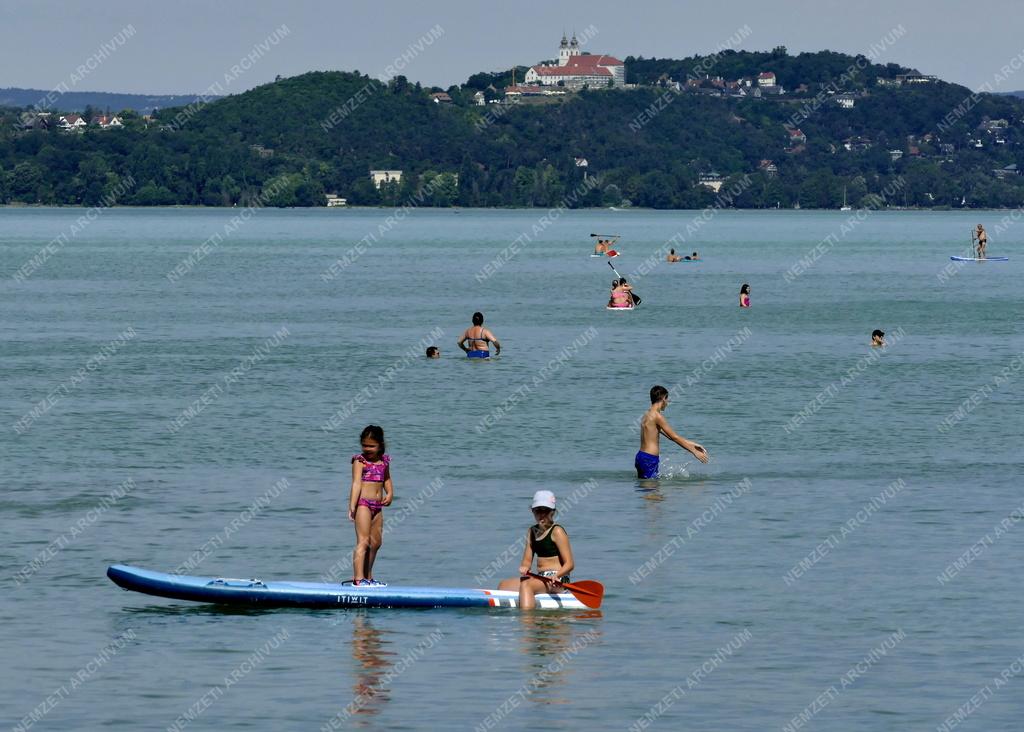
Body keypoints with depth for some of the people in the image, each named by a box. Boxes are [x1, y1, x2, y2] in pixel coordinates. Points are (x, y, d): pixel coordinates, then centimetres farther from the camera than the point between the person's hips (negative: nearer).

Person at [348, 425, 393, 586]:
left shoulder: (384, 460, 11)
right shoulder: (360, 460, -6)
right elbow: (356, 483, -14)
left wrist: (390, 493, 5)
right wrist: (352, 506, -21)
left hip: (377, 505, 7)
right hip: (363, 503, -7)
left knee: (375, 543, 13)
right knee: (363, 541, -14)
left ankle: (368, 577, 25)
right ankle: (359, 578, -18)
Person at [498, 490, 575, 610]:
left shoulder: (557, 532, -8)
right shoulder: (532, 531, 14)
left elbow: (569, 564, -13)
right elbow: (527, 560, 11)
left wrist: (556, 576, -30)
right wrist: (524, 568, -12)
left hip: (557, 580, -9)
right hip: (541, 578, 9)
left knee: (526, 585, -33)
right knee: (503, 585, 4)